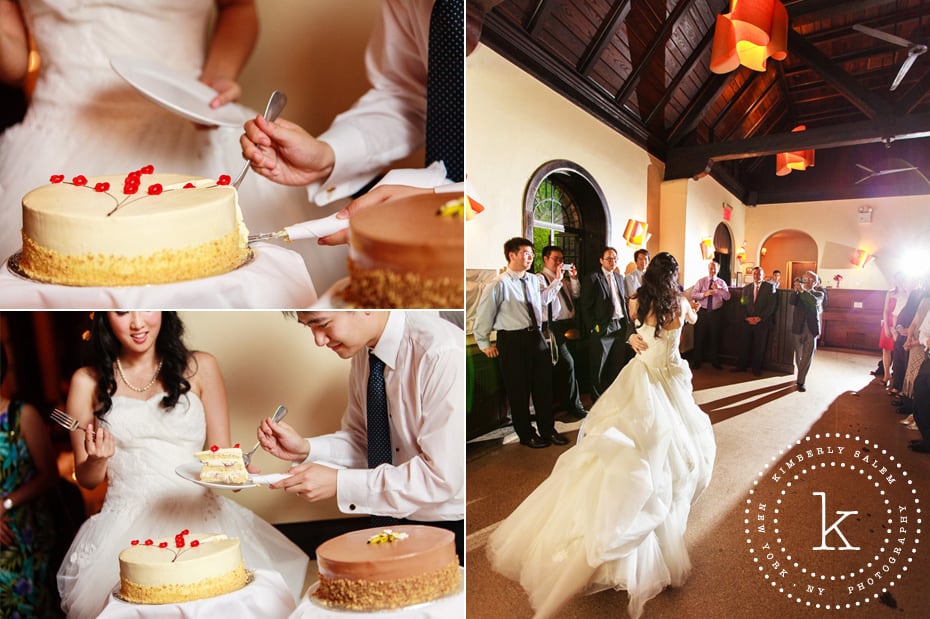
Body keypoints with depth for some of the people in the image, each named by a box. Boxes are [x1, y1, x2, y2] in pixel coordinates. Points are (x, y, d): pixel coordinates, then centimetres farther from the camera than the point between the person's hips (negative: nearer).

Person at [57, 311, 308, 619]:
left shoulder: (200, 367, 4)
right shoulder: (88, 381, 6)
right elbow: (85, 479, 14)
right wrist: (98, 459, -8)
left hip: (198, 514, 0)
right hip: (126, 524, 1)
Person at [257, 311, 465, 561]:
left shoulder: (444, 355, -27)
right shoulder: (364, 351, -3)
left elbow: (442, 476, -25)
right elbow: (362, 439, 7)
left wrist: (339, 483, -23)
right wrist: (305, 449, -11)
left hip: (451, 527, -6)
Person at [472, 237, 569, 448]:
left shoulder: (533, 281, 7)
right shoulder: (499, 284, -14)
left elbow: (542, 299, 26)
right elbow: (483, 315, -9)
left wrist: (557, 281, 19)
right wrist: (484, 344, -4)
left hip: (536, 337, 7)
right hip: (512, 341, -6)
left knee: (544, 386, 16)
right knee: (518, 390, 8)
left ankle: (548, 430, 34)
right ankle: (526, 435, 27)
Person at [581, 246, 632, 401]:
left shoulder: (619, 278, 13)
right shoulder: (592, 279, -8)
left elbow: (624, 301, 18)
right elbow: (586, 307, -11)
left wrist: (627, 322, 9)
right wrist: (593, 328, -14)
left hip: (620, 326, 7)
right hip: (603, 328, -6)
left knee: (618, 366, 15)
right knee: (599, 370, 4)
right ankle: (598, 402, 18)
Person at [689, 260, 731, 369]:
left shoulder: (722, 283, 3)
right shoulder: (701, 281, 1)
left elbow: (727, 297, -10)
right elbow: (693, 295, -11)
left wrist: (719, 288, -26)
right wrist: (705, 294, -26)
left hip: (716, 313, 1)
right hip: (702, 312, -1)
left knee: (715, 337, 10)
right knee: (699, 336, 4)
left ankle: (715, 361, 25)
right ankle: (697, 361, 16)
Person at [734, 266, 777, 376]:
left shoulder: (769, 287, 0)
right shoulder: (746, 288, 11)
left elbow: (771, 305, -6)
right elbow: (743, 305, 9)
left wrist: (760, 318, -13)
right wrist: (747, 317, -8)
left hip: (762, 321, -3)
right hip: (748, 321, 3)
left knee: (759, 346, 4)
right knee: (744, 345, 2)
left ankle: (756, 368, 16)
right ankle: (741, 366, 12)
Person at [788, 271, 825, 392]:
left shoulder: (819, 294, 4)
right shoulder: (798, 293, 7)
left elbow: (815, 302, -19)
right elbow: (791, 302, -12)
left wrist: (802, 291, -28)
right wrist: (796, 290, -25)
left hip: (811, 329, -2)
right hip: (798, 328, 2)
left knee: (807, 356, -5)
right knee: (798, 355, 13)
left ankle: (801, 381, -1)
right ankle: (801, 376, 31)